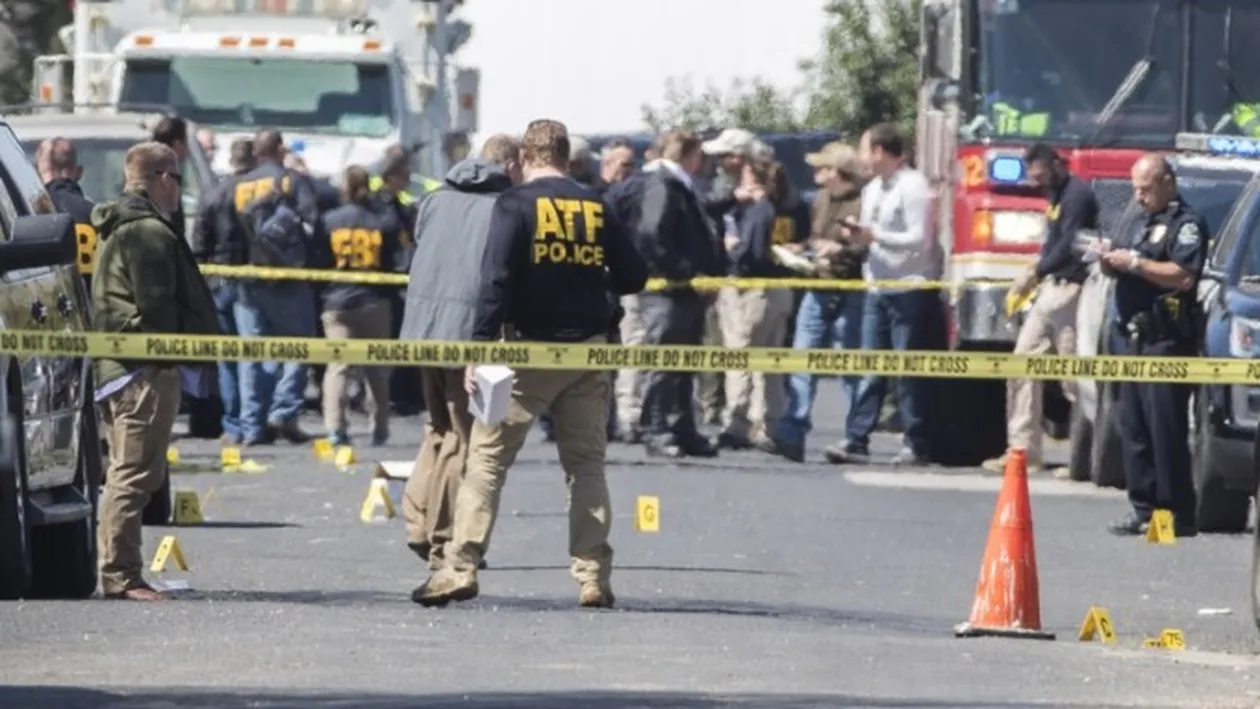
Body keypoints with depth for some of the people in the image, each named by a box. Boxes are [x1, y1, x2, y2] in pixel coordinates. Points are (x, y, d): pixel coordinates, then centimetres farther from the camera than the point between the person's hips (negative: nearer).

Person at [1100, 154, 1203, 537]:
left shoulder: (1186, 224, -5)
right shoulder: (1150, 225, 24)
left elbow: (1184, 276, -19)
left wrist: (1135, 263, -18)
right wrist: (1114, 264, 9)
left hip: (1165, 343, -10)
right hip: (1135, 340, 10)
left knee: (1167, 431, -11)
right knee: (1134, 430, 7)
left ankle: (1178, 515, -10)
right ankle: (1143, 507, 10)